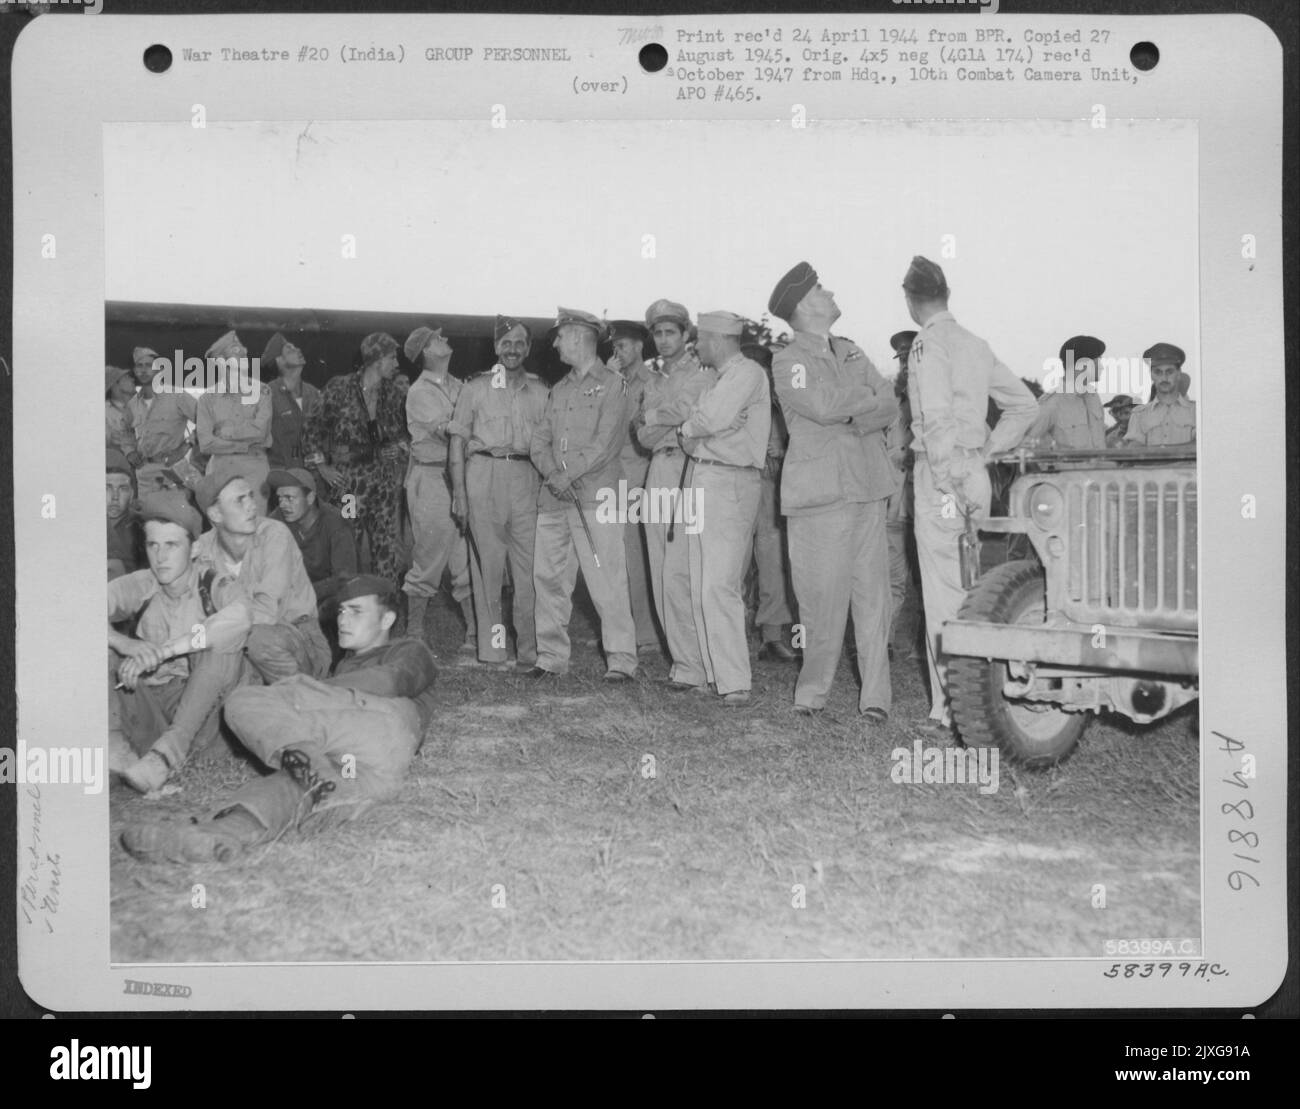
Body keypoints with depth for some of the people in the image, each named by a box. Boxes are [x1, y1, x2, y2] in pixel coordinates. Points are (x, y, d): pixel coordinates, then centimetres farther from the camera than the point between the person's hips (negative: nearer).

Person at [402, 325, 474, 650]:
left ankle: (475, 633, 7)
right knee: (430, 559, 0)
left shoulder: (457, 386, 13)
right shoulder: (419, 392, -5)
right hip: (431, 479, -6)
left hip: (459, 478, 6)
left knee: (468, 559, 3)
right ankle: (415, 633, 13)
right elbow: (446, 431, -17)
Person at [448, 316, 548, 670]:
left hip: (526, 477, 2)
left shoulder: (540, 392, 13)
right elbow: (458, 441, 5)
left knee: (530, 567, -2)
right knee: (488, 564, -1)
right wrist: (459, 492, -3)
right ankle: (493, 650, 4)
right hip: (484, 473, -2)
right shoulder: (476, 388, 8)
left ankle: (529, 650, 6)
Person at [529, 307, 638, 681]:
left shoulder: (612, 385, 2)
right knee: (548, 576, 4)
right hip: (554, 496, 6)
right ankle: (551, 657, 12)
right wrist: (551, 472, -6)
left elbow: (606, 443, -9)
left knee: (606, 580, -9)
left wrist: (568, 475, -13)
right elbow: (539, 440, 13)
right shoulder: (559, 389, 21)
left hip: (595, 494, -6)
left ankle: (621, 659, -4)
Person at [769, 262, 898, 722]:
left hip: (867, 486, 5)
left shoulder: (850, 351, 18)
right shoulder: (788, 361, -1)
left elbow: (889, 405, 8)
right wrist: (867, 397, 0)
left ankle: (875, 696, 4)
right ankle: (811, 692, 8)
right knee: (823, 598, -4)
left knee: (872, 594, 2)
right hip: (820, 492, -5)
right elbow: (824, 406, -16)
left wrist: (852, 419, -10)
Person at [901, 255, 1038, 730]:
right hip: (975, 475, 8)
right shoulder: (975, 344, 15)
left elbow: (938, 419, -19)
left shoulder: (928, 343, -8)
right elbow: (1025, 405, 19)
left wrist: (948, 486, -18)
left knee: (943, 594, -5)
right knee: (974, 591, 14)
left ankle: (950, 707, -3)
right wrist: (987, 450, 15)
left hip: (942, 476, -8)